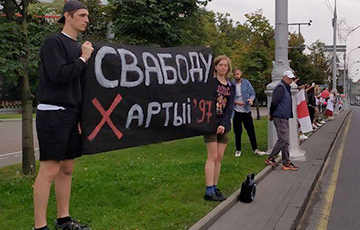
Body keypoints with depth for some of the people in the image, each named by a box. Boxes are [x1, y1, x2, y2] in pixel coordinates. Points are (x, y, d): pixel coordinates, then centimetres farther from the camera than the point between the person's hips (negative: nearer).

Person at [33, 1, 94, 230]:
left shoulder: (78, 46, 16)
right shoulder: (53, 42, -7)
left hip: (71, 114, 8)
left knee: (67, 168, 11)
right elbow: (59, 75, -19)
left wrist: (80, 116, 17)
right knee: (50, 169, -9)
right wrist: (83, 58, -8)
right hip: (52, 113, -8)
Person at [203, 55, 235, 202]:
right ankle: (209, 191, -5)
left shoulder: (230, 86, 10)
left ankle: (214, 188, 15)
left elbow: (230, 107, 3)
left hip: (224, 125, 5)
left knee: (219, 157, 7)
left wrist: (223, 124, -8)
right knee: (213, 157, -8)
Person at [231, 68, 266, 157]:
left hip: (246, 110, 1)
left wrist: (251, 99, -19)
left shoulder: (246, 83, 1)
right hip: (236, 112, -1)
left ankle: (255, 149, 12)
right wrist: (236, 102, -17)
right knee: (237, 132, 7)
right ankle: (238, 150, 19)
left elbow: (252, 93, 2)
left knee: (251, 130, 4)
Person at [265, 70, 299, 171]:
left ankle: (286, 162, 11)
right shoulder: (280, 87, -13)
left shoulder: (286, 88, 20)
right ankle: (270, 158, -1)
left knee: (285, 140, 8)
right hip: (280, 117, -10)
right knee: (283, 139, -10)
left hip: (284, 117, 10)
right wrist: (271, 115, -10)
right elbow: (274, 102, -19)